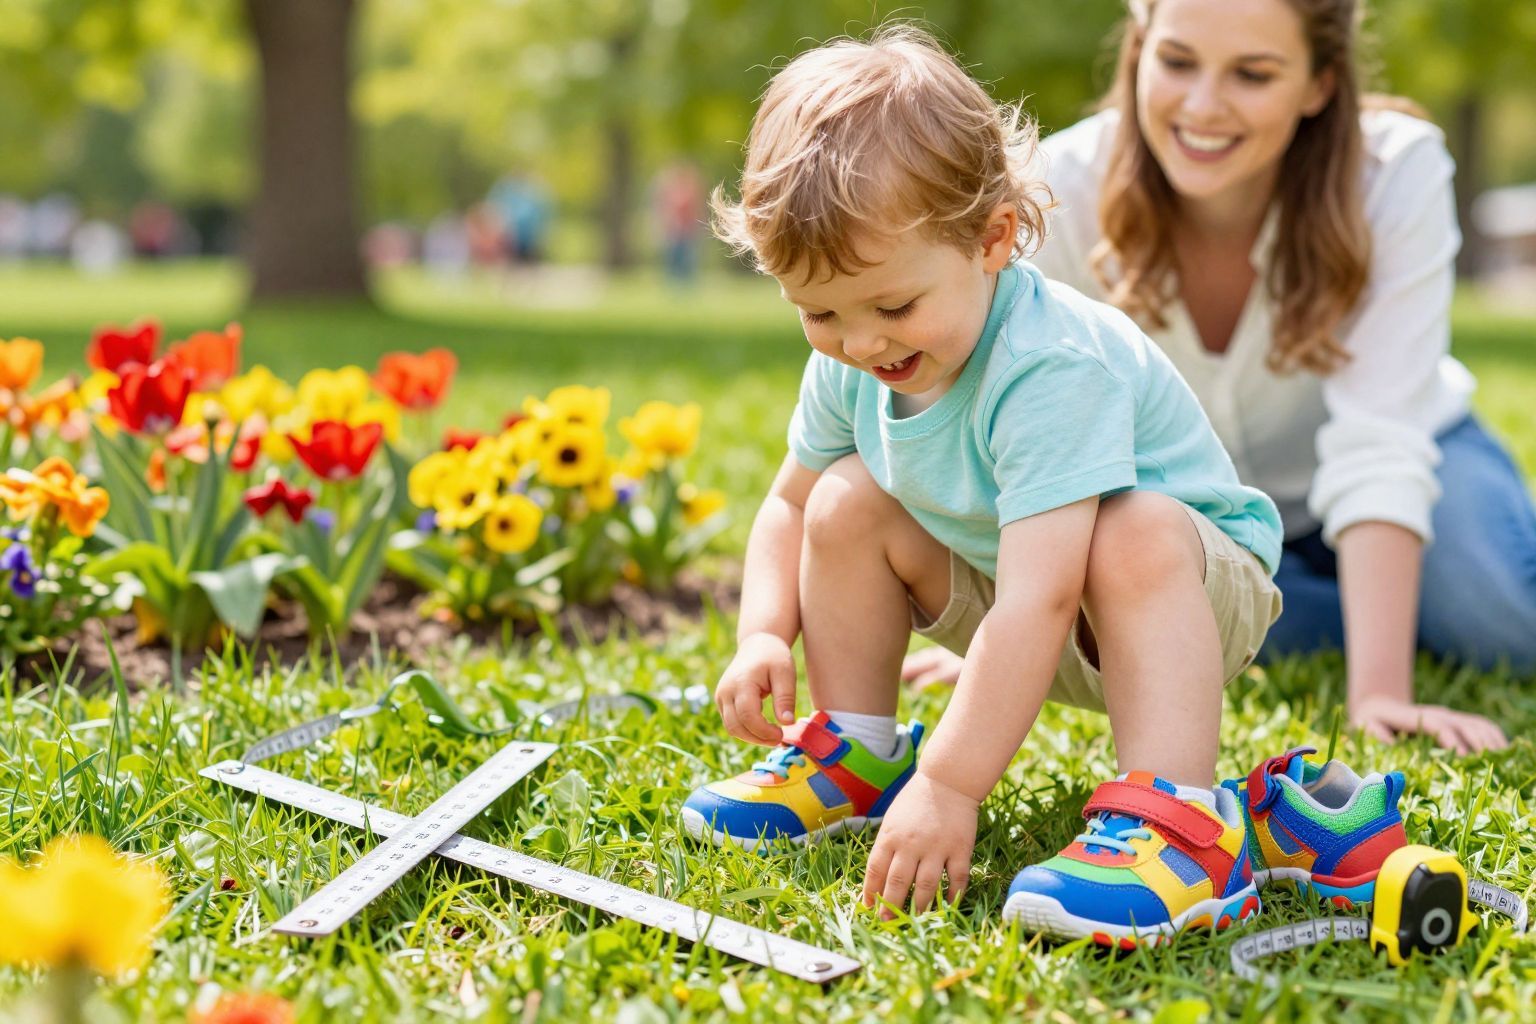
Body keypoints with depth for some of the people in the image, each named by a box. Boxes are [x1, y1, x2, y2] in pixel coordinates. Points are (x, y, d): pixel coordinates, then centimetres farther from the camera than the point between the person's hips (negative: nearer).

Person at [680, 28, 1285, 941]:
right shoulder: (849, 366, -10)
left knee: (1136, 536, -39)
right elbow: (790, 502, 8)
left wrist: (947, 789, -43)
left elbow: (1036, 599, -42)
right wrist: (765, 635, -12)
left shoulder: (1051, 369, -36)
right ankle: (854, 755, 5)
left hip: (1193, 590, -7)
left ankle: (1178, 822, -44)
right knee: (849, 498, -7)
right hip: (1004, 586, 7)